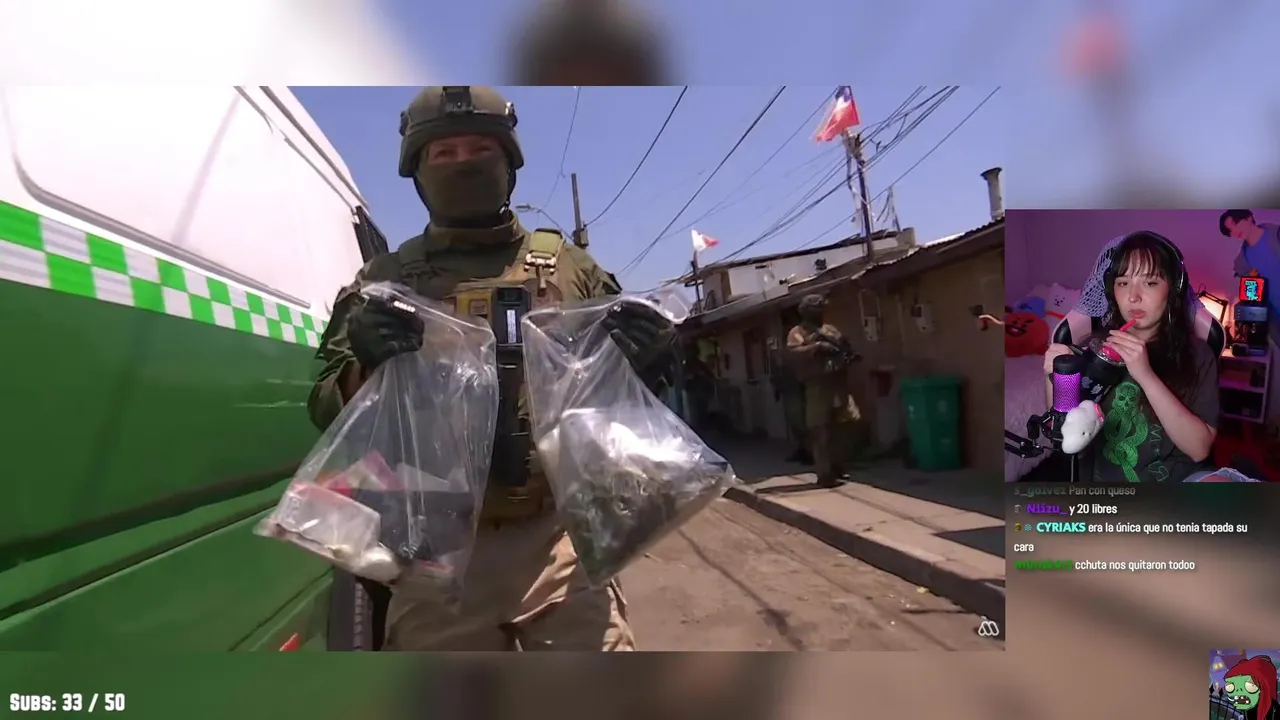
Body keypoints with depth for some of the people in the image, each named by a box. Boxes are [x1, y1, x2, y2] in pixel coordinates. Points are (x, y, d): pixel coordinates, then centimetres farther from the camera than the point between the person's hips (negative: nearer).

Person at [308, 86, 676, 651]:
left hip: (558, 541, 0)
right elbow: (326, 410, 7)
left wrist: (640, 357, -7)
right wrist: (367, 370, -14)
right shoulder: (383, 280, 9)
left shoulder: (567, 264, 10)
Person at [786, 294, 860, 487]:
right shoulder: (797, 332, 1)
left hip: (838, 385, 7)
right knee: (821, 431, -5)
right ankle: (825, 474, -3)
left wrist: (848, 355, -1)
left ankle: (836, 467, 28)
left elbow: (845, 345, 22)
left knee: (839, 428, 14)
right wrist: (817, 346, -24)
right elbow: (794, 352, -16)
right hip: (817, 387, -7)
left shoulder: (830, 329, 20)